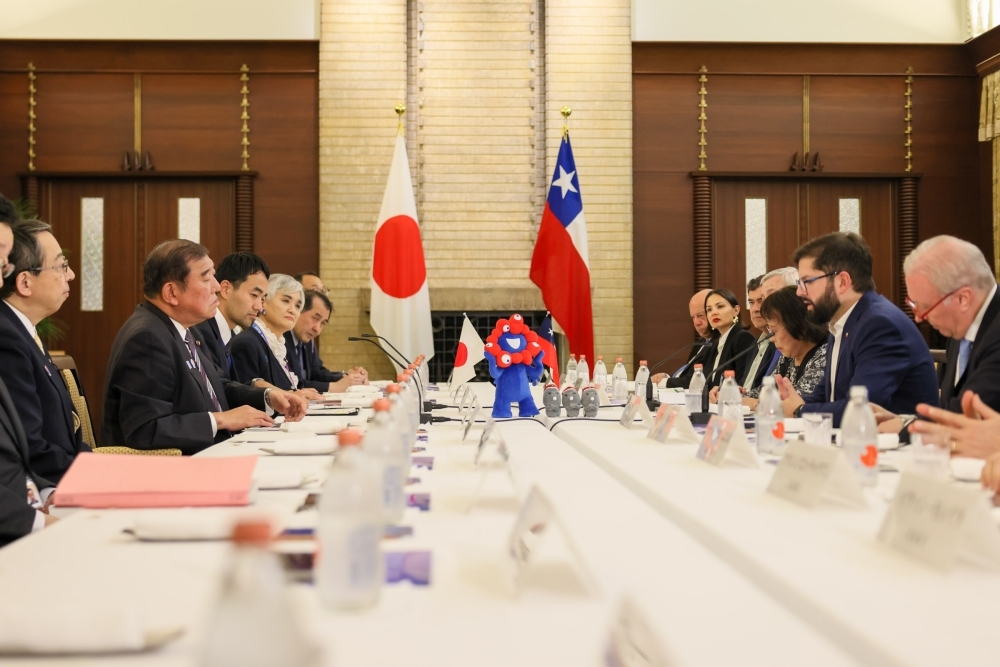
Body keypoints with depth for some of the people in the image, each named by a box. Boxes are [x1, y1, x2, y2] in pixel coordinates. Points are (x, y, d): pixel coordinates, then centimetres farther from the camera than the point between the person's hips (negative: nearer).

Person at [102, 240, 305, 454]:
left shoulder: (183, 328, 7)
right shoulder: (147, 338, -22)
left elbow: (215, 389, 18)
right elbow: (145, 431, -28)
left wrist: (268, 396, 2)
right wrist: (221, 420, -19)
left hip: (197, 462, 9)